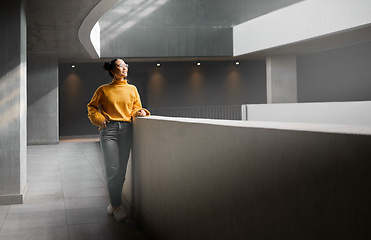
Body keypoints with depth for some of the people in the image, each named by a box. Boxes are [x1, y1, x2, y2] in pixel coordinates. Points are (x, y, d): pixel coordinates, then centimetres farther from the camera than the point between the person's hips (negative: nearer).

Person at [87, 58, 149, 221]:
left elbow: (136, 107, 20)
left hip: (126, 130, 3)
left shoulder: (132, 89, 17)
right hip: (109, 130, -3)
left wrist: (139, 112, -2)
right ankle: (117, 208, -6)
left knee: (122, 170, 2)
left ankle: (114, 204, 15)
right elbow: (92, 107, 15)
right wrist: (100, 118, 0)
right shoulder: (103, 90, 9)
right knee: (113, 170, -11)